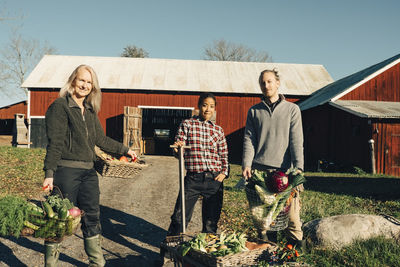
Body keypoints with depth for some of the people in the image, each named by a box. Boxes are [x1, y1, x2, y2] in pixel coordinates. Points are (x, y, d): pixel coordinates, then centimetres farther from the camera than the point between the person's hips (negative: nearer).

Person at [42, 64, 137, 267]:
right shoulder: (60, 106, -6)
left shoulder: (90, 111, 15)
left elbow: (101, 140, 24)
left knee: (92, 219, 12)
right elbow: (54, 143, -14)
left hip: (88, 172, 7)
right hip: (66, 171, -7)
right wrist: (49, 173, -22)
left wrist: (125, 150, 30)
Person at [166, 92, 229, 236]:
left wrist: (224, 172, 1)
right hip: (193, 178, -2)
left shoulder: (218, 130, 11)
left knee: (211, 221, 9)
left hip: (214, 180, 2)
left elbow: (224, 155, 16)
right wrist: (177, 148, -23)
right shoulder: (187, 124, 4)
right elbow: (179, 151, 0)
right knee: (179, 217, -1)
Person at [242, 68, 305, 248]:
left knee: (291, 213, -5)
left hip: (285, 170, -1)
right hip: (260, 170, 2)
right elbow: (249, 139, 8)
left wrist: (298, 167, -11)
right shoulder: (254, 111, 15)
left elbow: (296, 140, 1)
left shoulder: (292, 109, 10)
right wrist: (246, 164, -6)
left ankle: (296, 246, 8)